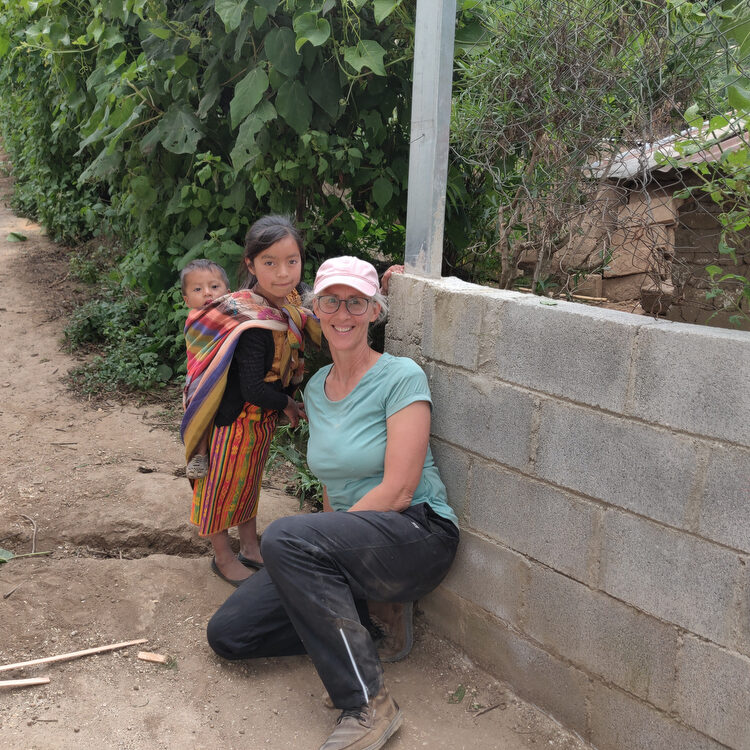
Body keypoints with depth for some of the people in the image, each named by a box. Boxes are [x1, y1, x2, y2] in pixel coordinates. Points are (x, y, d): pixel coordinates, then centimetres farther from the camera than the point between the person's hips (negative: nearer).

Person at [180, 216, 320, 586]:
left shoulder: (288, 304, -7)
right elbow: (253, 389, -31)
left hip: (262, 418, 9)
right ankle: (223, 557, 32)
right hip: (236, 419, -9)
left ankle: (250, 548, 43)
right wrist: (288, 405, -14)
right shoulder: (256, 326, -32)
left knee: (250, 480, 24)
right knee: (226, 485, 12)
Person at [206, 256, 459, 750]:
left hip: (418, 535, -7)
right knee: (227, 634, -2)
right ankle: (366, 617, 7)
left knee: (285, 536, -34)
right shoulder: (316, 388, 10)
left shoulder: (401, 377, -12)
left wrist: (320, 538, -16)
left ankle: (368, 705, -23)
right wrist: (328, 543, 1)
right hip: (349, 541, 7)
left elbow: (397, 492, -18)